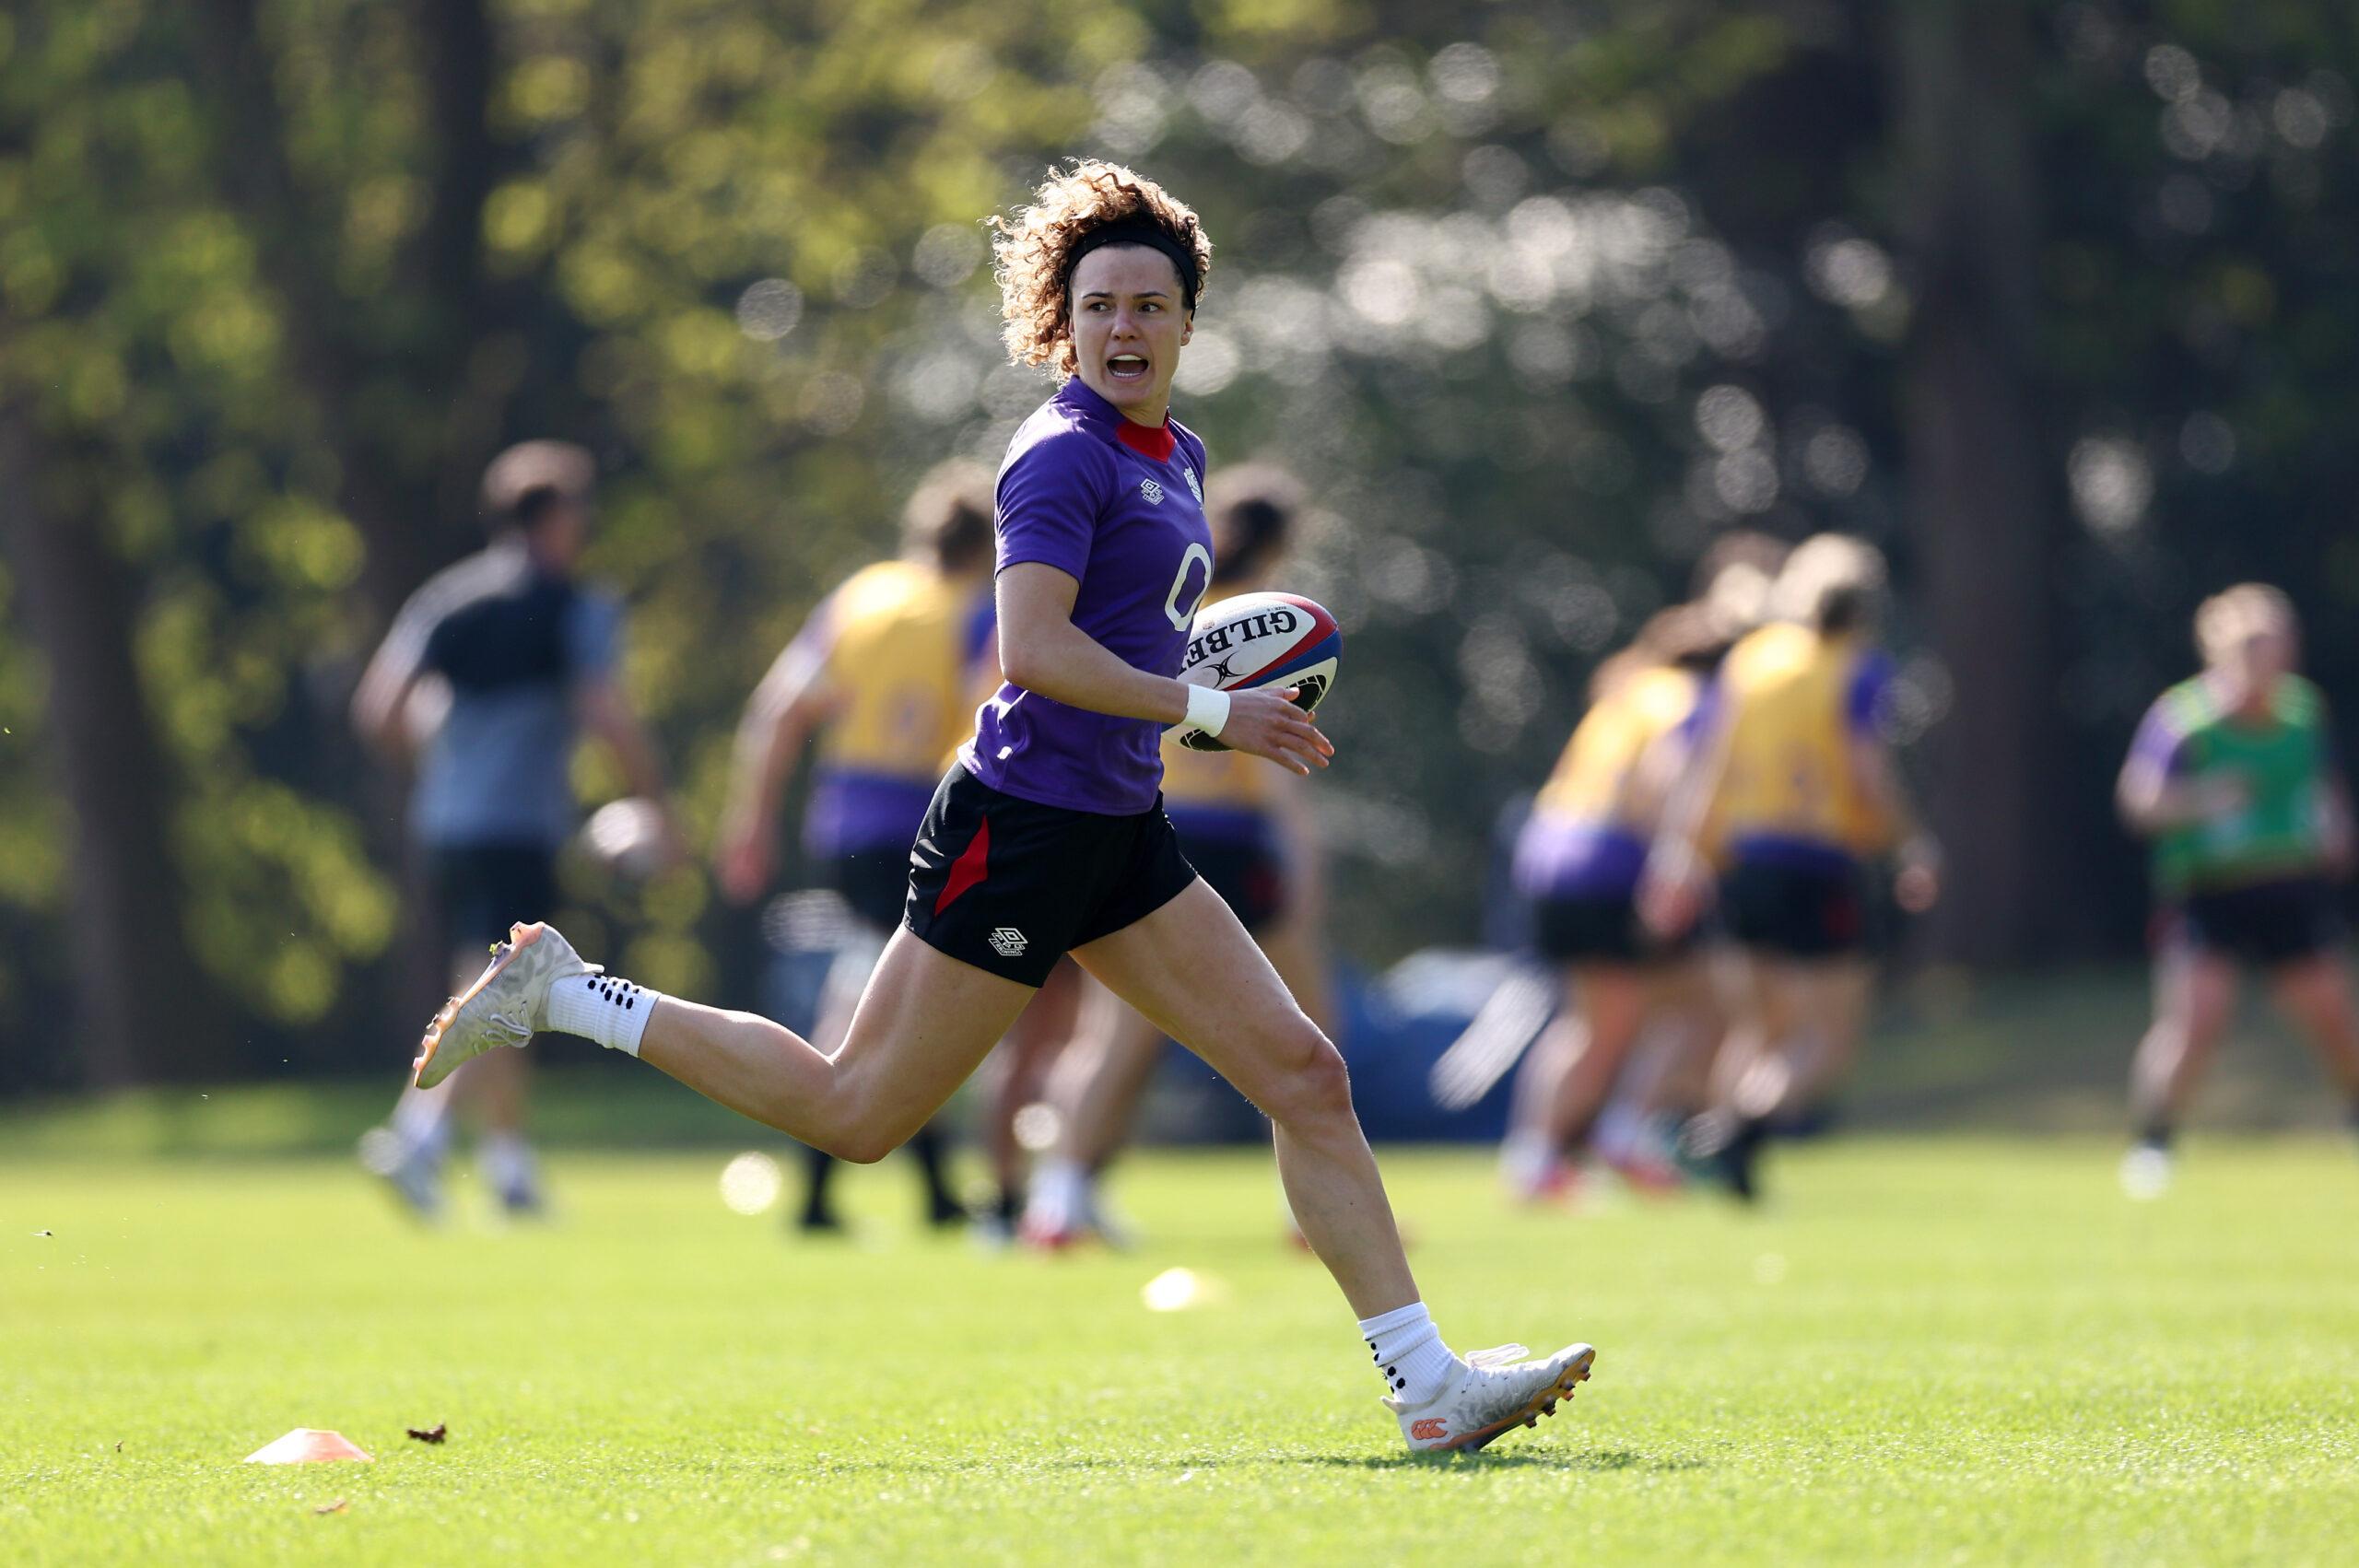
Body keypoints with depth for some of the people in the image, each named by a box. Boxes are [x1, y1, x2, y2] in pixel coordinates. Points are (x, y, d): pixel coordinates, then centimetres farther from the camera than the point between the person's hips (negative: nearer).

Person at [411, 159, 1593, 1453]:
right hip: (1023, 826, -9)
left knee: (1304, 1075, 1)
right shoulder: (1065, 456, -14)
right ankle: (562, 996, 15)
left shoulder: (1175, 456, 15)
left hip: (1117, 837, 9)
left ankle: (1429, 1389, 1)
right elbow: (1032, 650, -26)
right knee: (857, 1115, 1)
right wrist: (1205, 710, -22)